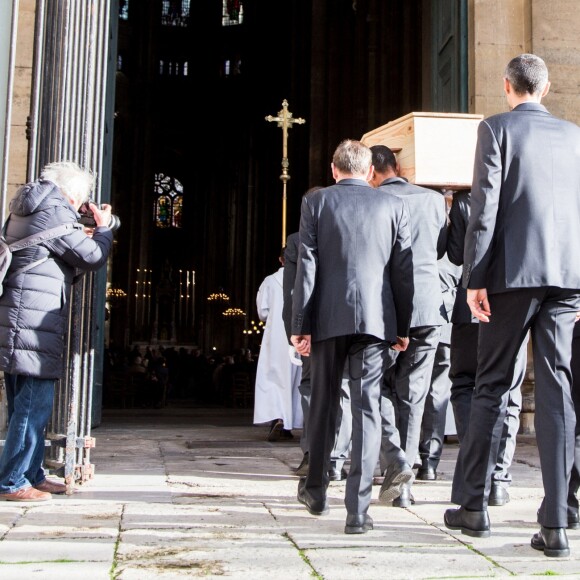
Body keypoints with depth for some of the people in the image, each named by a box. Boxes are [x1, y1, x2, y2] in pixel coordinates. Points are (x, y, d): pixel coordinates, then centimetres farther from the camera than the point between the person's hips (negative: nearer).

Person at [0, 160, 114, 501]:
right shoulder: (55, 212, -10)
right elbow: (93, 258, -5)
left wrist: (83, 239, 23)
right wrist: (103, 228, 12)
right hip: (34, 323, -10)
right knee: (34, 406, -5)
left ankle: (32, 475, 24)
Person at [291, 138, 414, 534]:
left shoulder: (316, 202, 4)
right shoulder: (393, 207, 7)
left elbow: (307, 267, -2)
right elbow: (403, 271, 5)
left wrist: (300, 325, 0)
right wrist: (403, 327, 11)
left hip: (328, 318, 0)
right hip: (376, 319, 0)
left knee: (323, 403, 15)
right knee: (367, 408, 0)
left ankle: (316, 491, 30)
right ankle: (358, 509, -5)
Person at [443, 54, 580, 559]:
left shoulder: (497, 128, 2)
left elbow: (485, 207, -7)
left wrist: (475, 279, -7)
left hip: (514, 271, -3)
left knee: (492, 386, 5)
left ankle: (473, 505, 13)